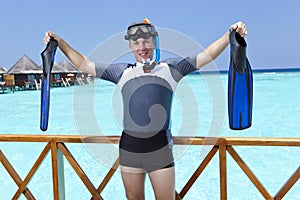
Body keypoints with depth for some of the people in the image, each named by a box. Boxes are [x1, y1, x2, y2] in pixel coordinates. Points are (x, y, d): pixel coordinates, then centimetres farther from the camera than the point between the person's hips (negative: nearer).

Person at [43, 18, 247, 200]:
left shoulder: (170, 68, 4)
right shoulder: (122, 71, 8)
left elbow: (206, 55, 1)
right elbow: (84, 64, 12)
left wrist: (230, 35, -10)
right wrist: (59, 42, 9)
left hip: (160, 147, -1)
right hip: (129, 146, 2)